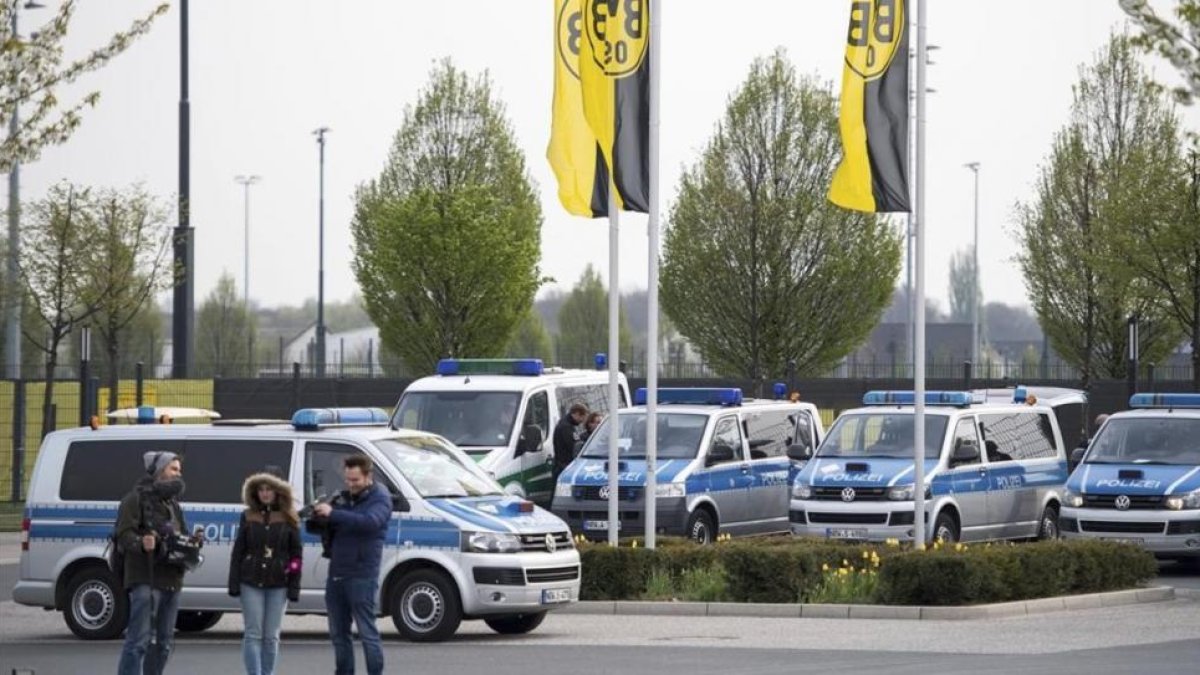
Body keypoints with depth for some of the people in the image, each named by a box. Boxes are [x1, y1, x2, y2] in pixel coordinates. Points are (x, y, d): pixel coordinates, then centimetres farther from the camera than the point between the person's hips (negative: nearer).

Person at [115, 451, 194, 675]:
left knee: (163, 642, 11)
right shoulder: (137, 499, -3)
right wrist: (141, 543, -34)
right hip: (146, 579, -9)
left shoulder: (172, 503, 24)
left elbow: (183, 535, 31)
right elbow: (124, 534, -13)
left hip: (171, 580, 9)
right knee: (139, 640, -14)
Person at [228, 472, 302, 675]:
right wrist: (234, 584, -2)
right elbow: (238, 552, 5)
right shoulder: (248, 517, 6)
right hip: (251, 583, 0)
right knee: (253, 634, -4)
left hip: (278, 584, 0)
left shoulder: (288, 519, 4)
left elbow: (297, 554, 3)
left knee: (271, 636, 3)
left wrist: (294, 587, -4)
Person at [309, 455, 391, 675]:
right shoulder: (343, 498, 15)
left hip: (361, 576, -7)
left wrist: (333, 513, -31)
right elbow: (323, 526, 16)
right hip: (336, 574, 7)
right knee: (338, 632, 11)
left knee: (367, 631, -7)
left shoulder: (380, 498, -6)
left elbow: (371, 521, -27)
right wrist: (316, 518, -9)